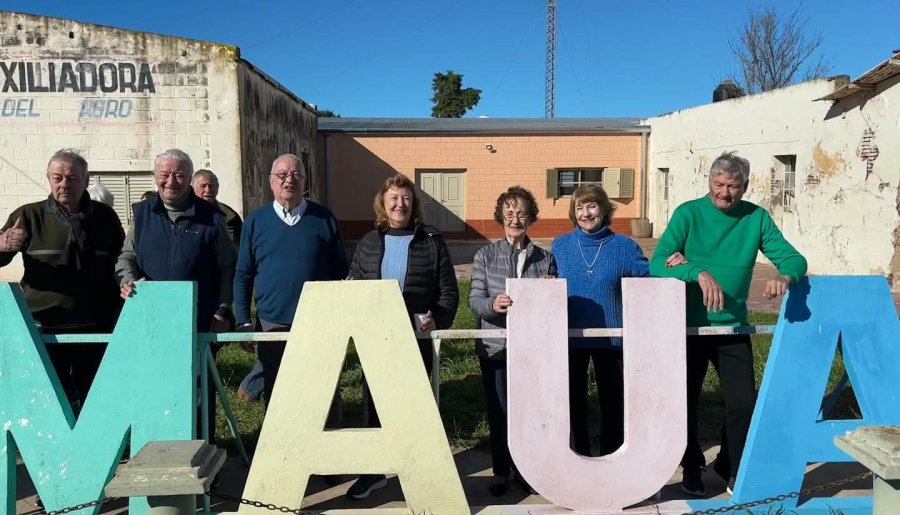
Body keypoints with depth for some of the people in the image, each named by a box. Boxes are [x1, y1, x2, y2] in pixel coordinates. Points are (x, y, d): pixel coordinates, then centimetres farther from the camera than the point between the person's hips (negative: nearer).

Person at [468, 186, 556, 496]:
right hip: (496, 346, -1)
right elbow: (474, 300, -5)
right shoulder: (485, 256, 2)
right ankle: (501, 471, 23)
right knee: (499, 411, 7)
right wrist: (493, 304, -26)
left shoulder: (546, 259, 5)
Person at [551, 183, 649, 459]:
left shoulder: (623, 246, -2)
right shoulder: (560, 245, 1)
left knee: (612, 396, 11)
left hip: (610, 335, -1)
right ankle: (580, 453, 32)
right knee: (574, 397, 14)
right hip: (571, 336, 1)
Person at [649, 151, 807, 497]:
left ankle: (731, 466, 31)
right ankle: (691, 466, 32)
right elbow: (657, 264, -20)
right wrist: (698, 272, -37)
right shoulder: (688, 213, -11)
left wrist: (785, 277, -30)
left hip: (733, 327, 2)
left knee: (744, 401, 5)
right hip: (689, 325, -2)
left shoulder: (756, 217, -2)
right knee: (685, 400, 10)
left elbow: (793, 258, -6)